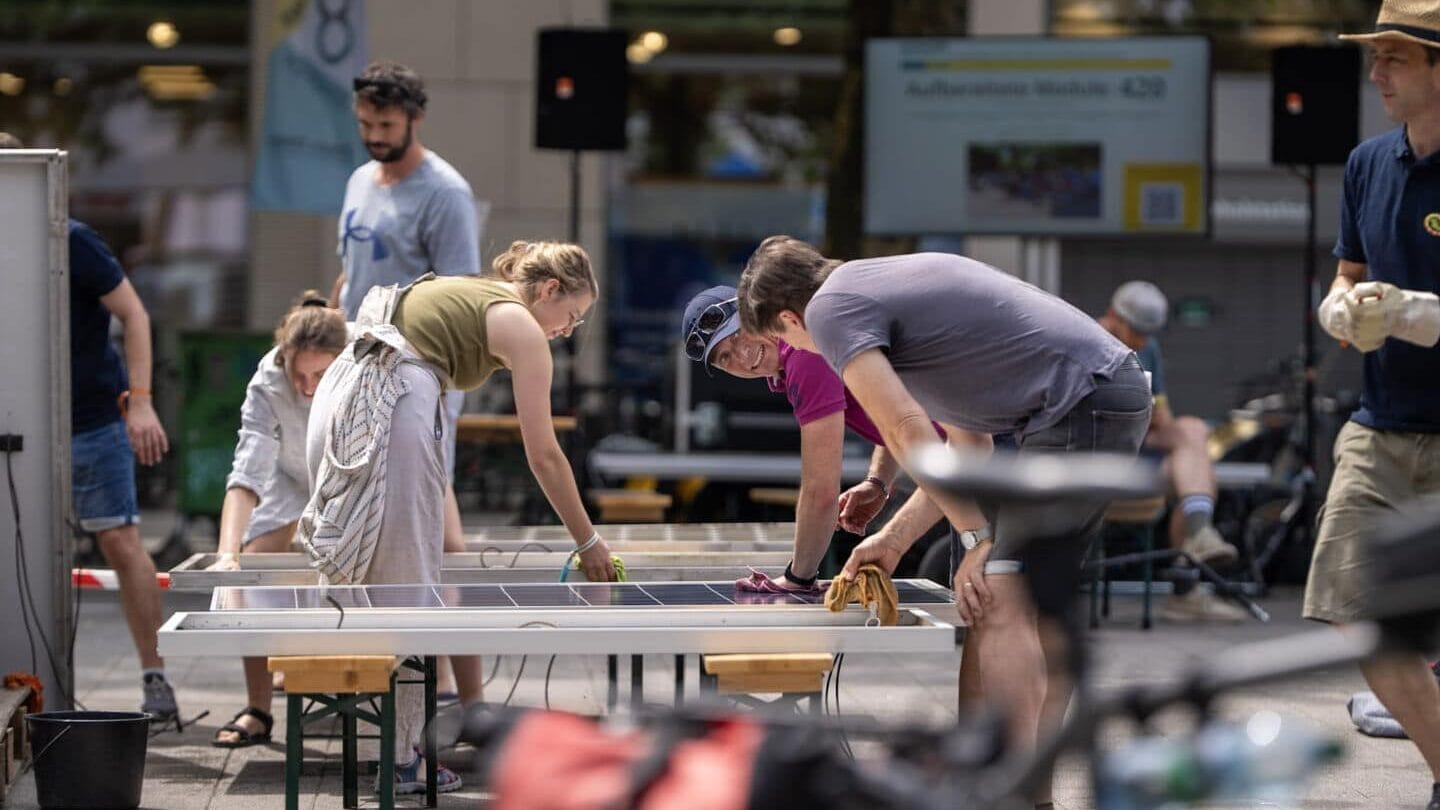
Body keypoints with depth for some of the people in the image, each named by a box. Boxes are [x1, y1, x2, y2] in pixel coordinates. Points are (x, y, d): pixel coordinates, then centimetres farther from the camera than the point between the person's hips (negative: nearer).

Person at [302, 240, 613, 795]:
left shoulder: (461, 291, 29)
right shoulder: (521, 327, 5)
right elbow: (544, 456, 3)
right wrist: (588, 544, 11)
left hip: (338, 390, 8)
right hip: (393, 409, -8)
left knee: (369, 589, 12)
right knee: (409, 587, -1)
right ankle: (404, 759, 0)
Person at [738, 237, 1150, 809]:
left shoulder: (830, 309, -4)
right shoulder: (888, 281, 24)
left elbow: (908, 431, -16)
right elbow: (971, 443, 25)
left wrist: (977, 540, -16)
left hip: (1081, 404, -10)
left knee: (1001, 605, -13)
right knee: (1040, 610, 14)